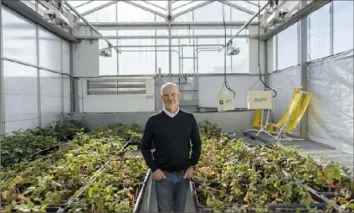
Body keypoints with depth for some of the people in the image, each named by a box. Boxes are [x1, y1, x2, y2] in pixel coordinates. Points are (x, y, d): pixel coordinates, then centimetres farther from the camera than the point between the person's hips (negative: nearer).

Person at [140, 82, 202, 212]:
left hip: (184, 174, 2)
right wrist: (153, 169, -6)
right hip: (163, 175, -2)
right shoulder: (153, 121, -7)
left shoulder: (189, 119, -2)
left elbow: (197, 144, 6)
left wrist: (192, 166, -1)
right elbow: (145, 147, 0)